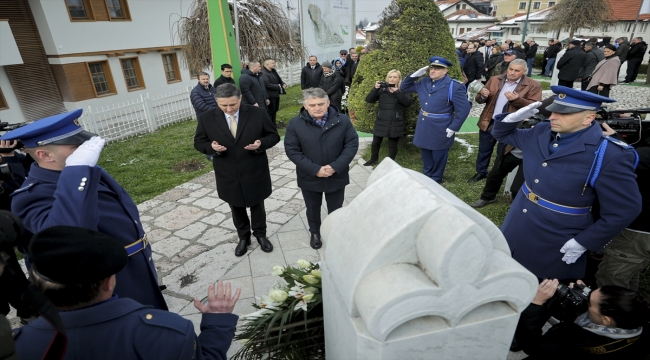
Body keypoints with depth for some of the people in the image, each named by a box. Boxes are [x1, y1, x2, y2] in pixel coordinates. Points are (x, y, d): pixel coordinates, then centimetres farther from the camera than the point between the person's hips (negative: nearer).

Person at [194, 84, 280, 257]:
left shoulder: (258, 113, -12)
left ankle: (260, 234, 44)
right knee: (237, 210, 20)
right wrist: (211, 147, -21)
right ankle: (243, 237, 44)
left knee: (257, 206, 19)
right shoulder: (206, 118, -9)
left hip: (255, 173, -1)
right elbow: (199, 142, 2)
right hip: (228, 176, 1)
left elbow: (274, 136, -3)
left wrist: (261, 144, -25)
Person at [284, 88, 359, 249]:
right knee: (313, 209, 21)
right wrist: (315, 169, -21)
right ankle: (315, 232, 48)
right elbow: (292, 150, -14)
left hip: (337, 177, 1)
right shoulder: (295, 124, -12)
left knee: (335, 209, 20)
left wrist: (336, 166, -19)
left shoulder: (343, 120, -9)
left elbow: (352, 144, -8)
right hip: (309, 178, 0)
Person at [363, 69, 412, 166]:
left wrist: (397, 92, -22)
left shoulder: (403, 90, -1)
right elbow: (368, 100, -4)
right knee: (376, 142, 13)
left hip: (395, 123, -2)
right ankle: (373, 159, 36)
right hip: (381, 122, 2)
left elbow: (408, 102, -17)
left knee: (392, 145, 7)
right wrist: (375, 88, -17)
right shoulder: (382, 89, 3)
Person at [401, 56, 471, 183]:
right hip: (423, 126, 6)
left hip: (440, 129, -6)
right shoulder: (424, 82, 3)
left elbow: (464, 109, -14)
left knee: (438, 156, 11)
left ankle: (435, 180, 29)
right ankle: (426, 175, 40)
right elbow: (404, 87, 12)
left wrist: (453, 127, -16)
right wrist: (415, 75, -4)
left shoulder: (454, 86, -15)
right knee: (425, 153, 20)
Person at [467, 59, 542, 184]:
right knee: (483, 150, 16)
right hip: (489, 123, 3)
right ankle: (481, 172, 36)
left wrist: (517, 99, -29)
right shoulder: (494, 80, 2)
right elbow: (479, 99, 4)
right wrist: (483, 95, -21)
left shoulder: (533, 86, -8)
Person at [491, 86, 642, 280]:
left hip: (555, 245, -5)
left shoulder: (610, 155, -20)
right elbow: (503, 134, 14)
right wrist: (513, 118, -8)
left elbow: (625, 210, -15)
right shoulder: (541, 132, -3)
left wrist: (584, 242, -15)